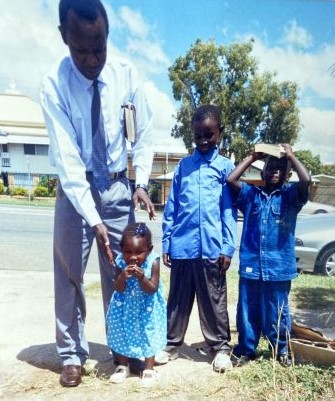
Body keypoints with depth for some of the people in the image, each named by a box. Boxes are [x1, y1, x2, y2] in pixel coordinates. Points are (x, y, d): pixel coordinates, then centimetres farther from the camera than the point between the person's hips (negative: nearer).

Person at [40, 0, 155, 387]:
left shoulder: (126, 73, -9)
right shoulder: (54, 84, -16)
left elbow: (143, 136, -1)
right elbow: (67, 159, -22)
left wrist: (141, 184, -13)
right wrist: (94, 219, -27)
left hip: (118, 186, 2)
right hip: (75, 186, -1)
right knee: (69, 274, 4)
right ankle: (72, 354, 23)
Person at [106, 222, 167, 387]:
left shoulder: (153, 262, -26)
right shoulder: (121, 262, -20)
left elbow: (152, 289, -25)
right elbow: (118, 289, -20)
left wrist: (142, 277, -43)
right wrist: (123, 277, -40)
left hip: (147, 307, -2)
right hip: (126, 306, 2)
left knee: (148, 334, 7)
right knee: (122, 333, 12)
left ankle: (149, 369, 26)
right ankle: (123, 366, 33)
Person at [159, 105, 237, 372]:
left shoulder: (226, 167, 3)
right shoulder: (183, 165, 9)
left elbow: (229, 210, 0)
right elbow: (171, 208, 8)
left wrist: (228, 248, -6)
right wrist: (166, 243, 5)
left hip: (212, 248, -2)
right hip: (182, 247, 2)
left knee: (214, 300, 10)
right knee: (178, 299, 14)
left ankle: (220, 347, 25)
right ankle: (172, 344, 28)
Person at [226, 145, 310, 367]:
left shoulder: (290, 195, 3)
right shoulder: (251, 193, 7)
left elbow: (306, 180, -16)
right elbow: (231, 180, -5)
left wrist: (291, 156, -4)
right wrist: (252, 157, 3)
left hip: (279, 266, -1)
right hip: (251, 265, 2)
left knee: (277, 312, 13)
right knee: (248, 311, 12)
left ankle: (281, 350, 34)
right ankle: (246, 350, 28)